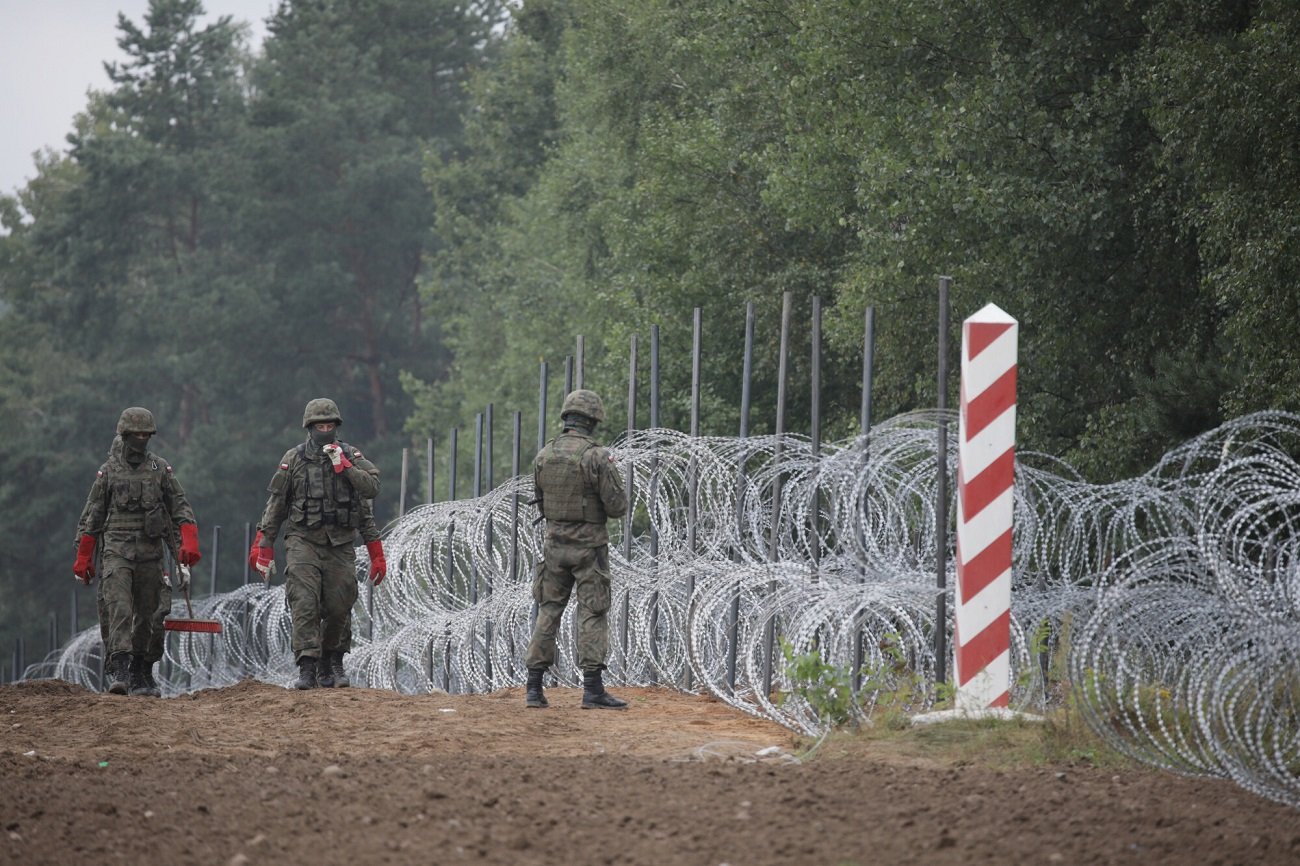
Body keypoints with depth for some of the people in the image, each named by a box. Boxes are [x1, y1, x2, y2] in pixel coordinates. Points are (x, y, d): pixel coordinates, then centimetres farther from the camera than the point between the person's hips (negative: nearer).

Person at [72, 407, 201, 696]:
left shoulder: (161, 469, 9)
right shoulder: (108, 471, 6)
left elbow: (181, 507, 7)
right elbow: (91, 517, 9)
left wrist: (189, 542, -8)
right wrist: (83, 558, 7)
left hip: (151, 552, 2)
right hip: (116, 550, -2)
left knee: (146, 614, 5)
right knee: (118, 607, -17)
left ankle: (141, 676, 14)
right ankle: (118, 670, -25)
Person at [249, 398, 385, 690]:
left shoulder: (351, 456, 9)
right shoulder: (294, 459, 6)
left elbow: (371, 488, -6)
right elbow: (276, 504, 8)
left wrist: (343, 466, -12)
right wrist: (264, 545, 5)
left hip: (340, 544, 2)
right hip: (303, 541, -2)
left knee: (338, 608, 2)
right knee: (304, 603, -15)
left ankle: (332, 665, 21)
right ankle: (307, 668, -19)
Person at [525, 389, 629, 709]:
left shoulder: (543, 456, 2)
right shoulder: (596, 457, -15)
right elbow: (617, 507, -13)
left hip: (555, 545, 5)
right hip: (589, 547, -5)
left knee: (548, 613, 10)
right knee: (592, 615, -1)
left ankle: (534, 688, 7)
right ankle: (592, 689, -6)